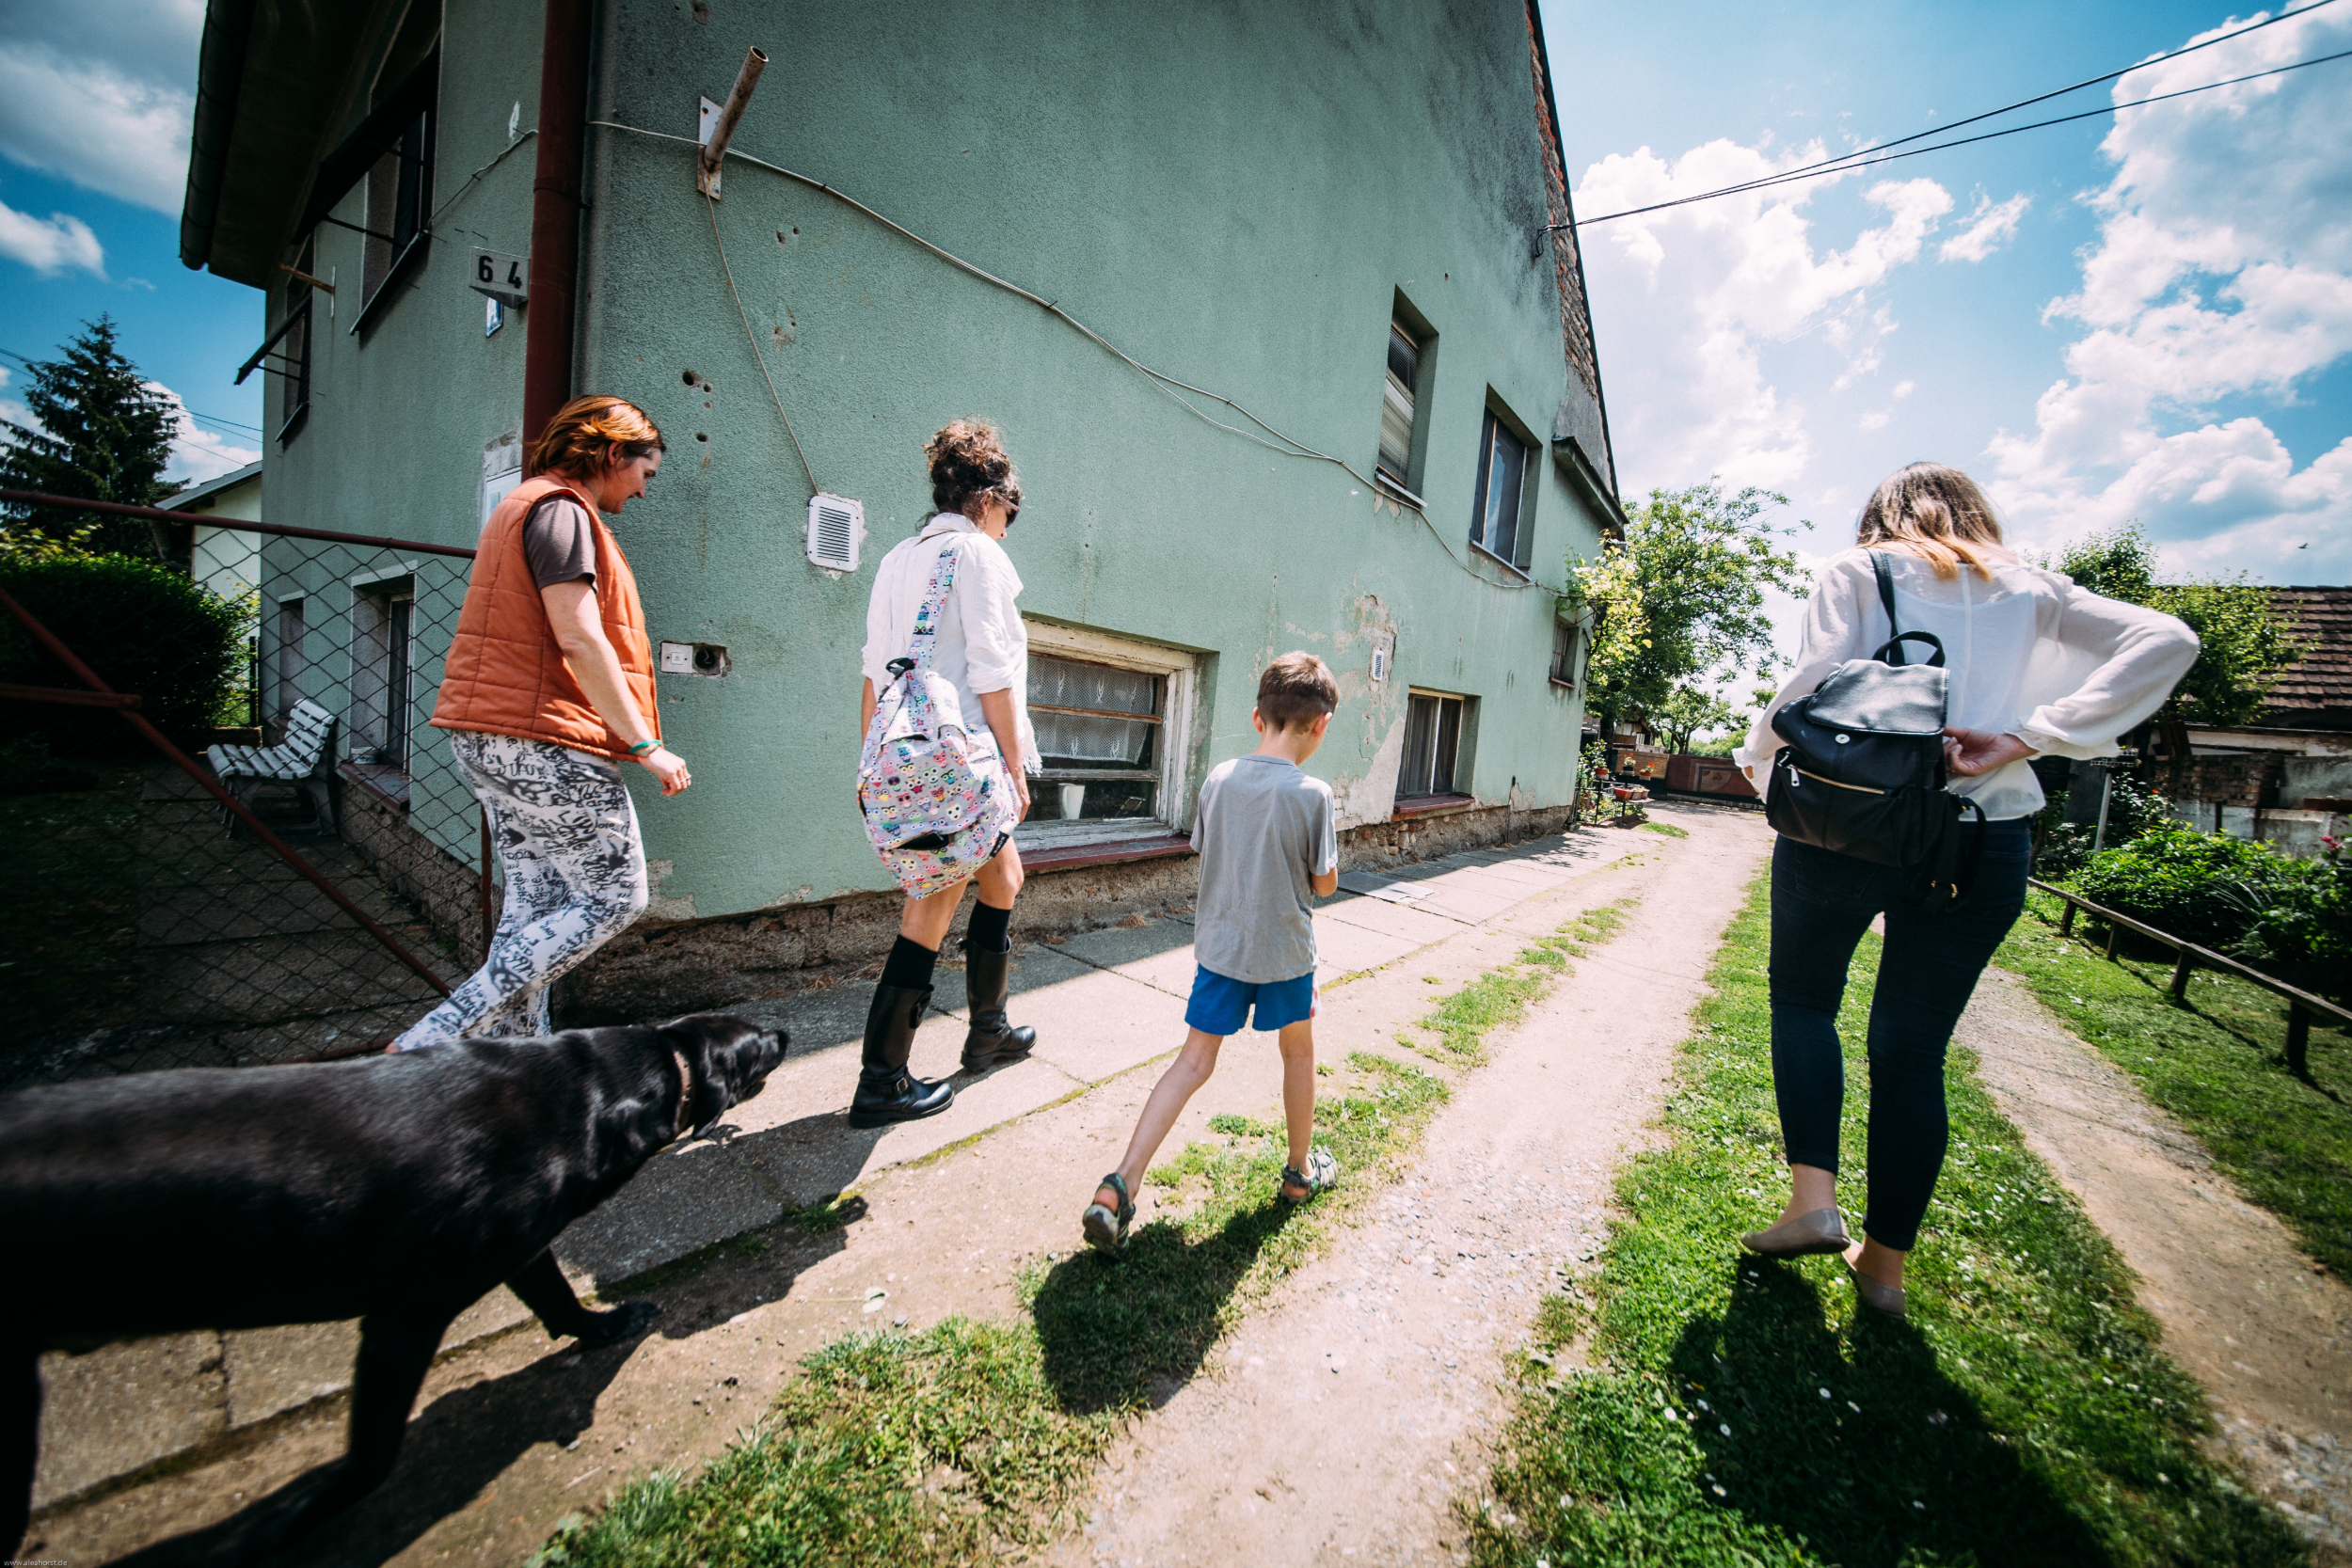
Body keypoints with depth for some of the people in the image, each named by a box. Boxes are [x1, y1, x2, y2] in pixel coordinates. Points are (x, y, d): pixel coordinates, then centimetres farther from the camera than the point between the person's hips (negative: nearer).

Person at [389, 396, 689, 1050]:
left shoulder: (524, 505, 23)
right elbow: (579, 639, -20)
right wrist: (645, 743, -18)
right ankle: (431, 1040, -3)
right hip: (545, 742, -11)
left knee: (534, 906, 12)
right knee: (614, 899, -3)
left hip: (492, 739, 11)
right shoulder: (561, 509, -10)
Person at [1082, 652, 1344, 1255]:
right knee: (1298, 1052, 21)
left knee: (1194, 1060, 9)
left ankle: (1119, 1186, 1)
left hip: (1218, 944, 3)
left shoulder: (1217, 779, -4)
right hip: (1284, 951, -3)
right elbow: (1324, 883, -7)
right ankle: (1301, 1170, 39)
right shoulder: (1312, 793, -17)